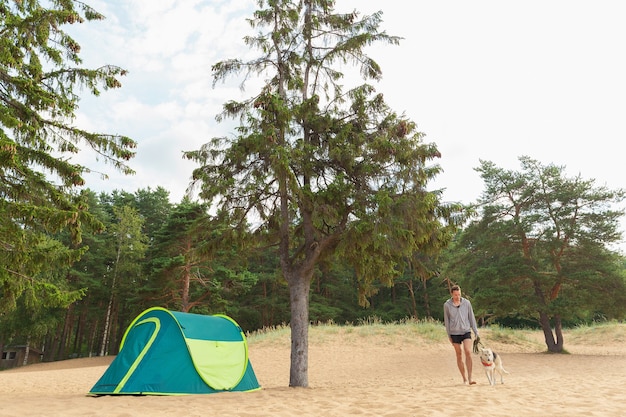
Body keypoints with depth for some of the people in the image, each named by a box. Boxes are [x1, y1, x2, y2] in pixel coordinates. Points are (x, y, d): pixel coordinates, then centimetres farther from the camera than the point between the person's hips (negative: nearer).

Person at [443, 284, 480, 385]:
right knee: (459, 356, 6)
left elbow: (471, 317, 5)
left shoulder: (466, 303, -2)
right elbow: (446, 320, 3)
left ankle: (470, 378, -12)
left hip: (466, 331, 0)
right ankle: (464, 379, 17)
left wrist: (476, 332, 3)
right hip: (455, 333, 0)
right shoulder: (447, 305, -4)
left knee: (468, 352, -17)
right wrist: (449, 335, 5)